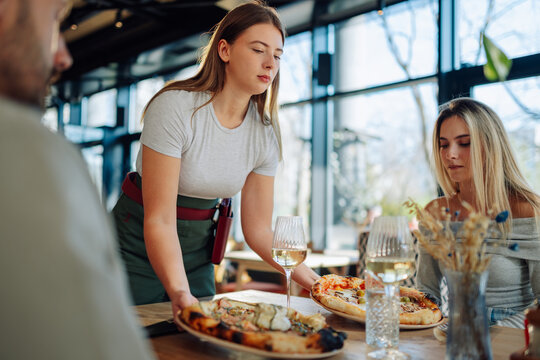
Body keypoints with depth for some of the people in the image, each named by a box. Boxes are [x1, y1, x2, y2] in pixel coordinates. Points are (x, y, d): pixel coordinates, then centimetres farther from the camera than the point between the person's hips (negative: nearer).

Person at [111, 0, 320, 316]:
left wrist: (314, 281, -12)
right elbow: (159, 219, -26)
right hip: (140, 247, -4)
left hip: (197, 252, 5)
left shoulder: (265, 135, -8)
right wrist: (180, 293, -39)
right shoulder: (175, 107, -24)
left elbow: (258, 228, -4)